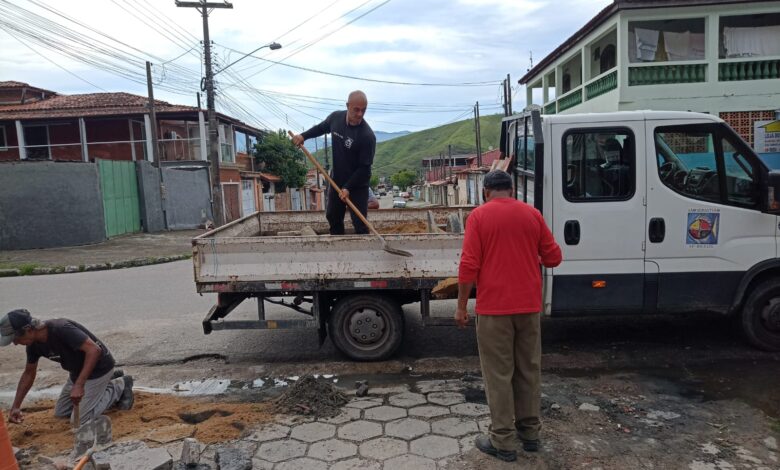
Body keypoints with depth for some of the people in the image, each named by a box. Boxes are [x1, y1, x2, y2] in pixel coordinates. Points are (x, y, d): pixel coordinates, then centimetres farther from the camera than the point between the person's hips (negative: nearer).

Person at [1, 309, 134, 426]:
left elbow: (94, 350, -40)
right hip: (77, 370, 9)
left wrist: (79, 385, -44)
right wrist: (15, 407, 6)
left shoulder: (60, 329, -33)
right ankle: (108, 382, 21)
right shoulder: (34, 343, -6)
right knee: (60, 413, 19)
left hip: (99, 368, -9)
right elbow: (29, 373, 10)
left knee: (78, 420, -6)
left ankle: (119, 387, 8)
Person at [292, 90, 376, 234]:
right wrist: (303, 136, 4)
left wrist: (348, 188, -26)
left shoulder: (367, 136, -26)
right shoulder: (335, 117, -8)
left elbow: (364, 167, -23)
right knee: (333, 216, 18)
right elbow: (321, 128, 16)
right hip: (336, 180, 6)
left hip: (357, 185, -6)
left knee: (359, 223, -7)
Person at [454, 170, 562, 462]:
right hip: (529, 305, 4)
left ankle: (503, 441, 12)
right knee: (529, 369, 16)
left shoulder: (479, 216, -7)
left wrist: (461, 306, -4)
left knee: (499, 374, 4)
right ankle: (530, 432, 28)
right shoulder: (532, 214, 4)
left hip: (494, 307, -4)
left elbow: (469, 266, -12)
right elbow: (553, 257, 8)